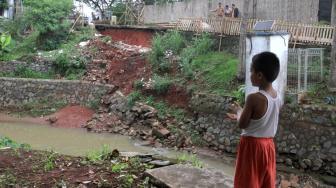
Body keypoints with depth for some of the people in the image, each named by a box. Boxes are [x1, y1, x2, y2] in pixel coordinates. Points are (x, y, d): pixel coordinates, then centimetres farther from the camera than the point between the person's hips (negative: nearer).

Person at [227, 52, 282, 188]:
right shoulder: (277, 98, 0)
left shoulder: (254, 98, -23)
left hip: (252, 145, -7)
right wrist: (241, 116, 21)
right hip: (268, 145, 7)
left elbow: (242, 125, -15)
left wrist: (239, 111, 5)